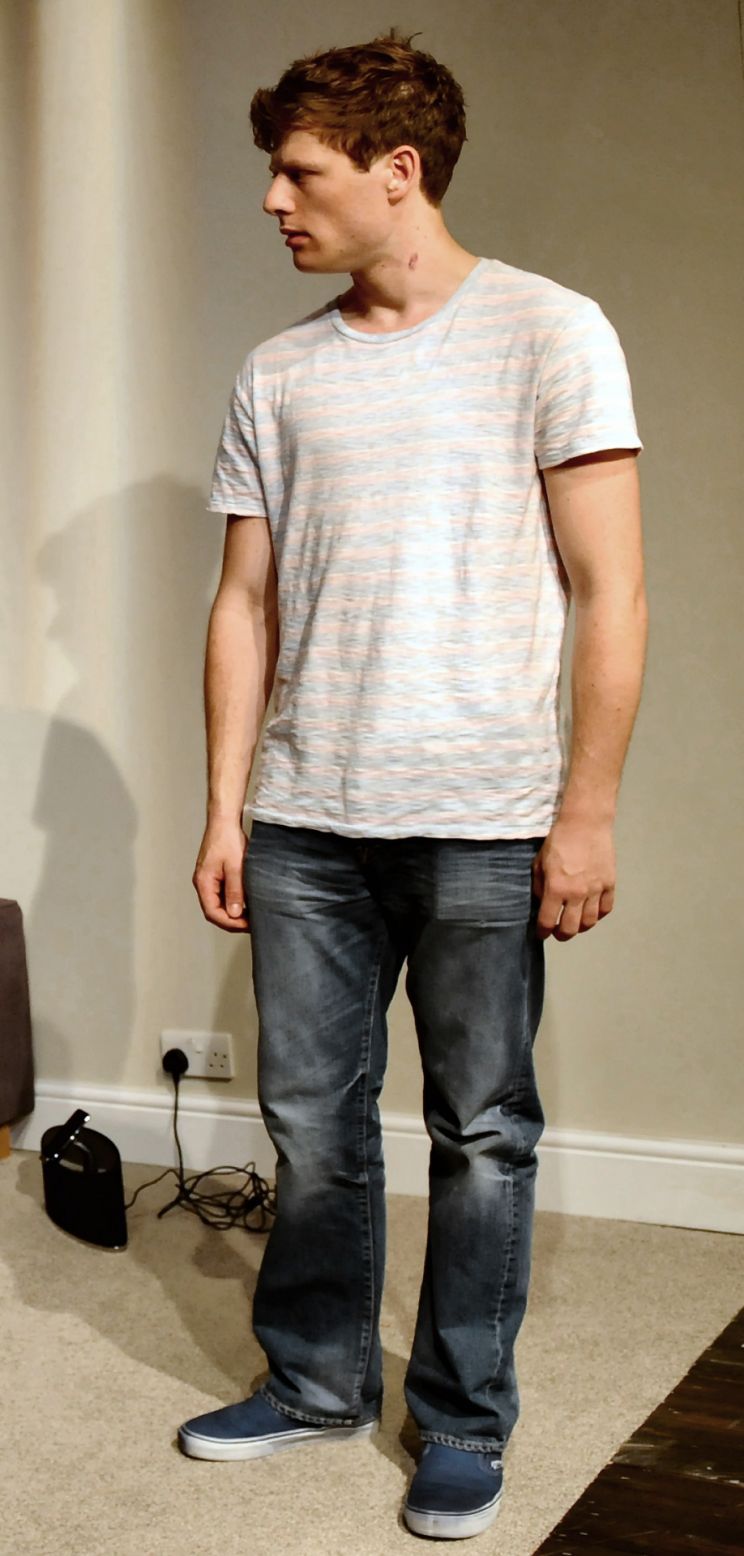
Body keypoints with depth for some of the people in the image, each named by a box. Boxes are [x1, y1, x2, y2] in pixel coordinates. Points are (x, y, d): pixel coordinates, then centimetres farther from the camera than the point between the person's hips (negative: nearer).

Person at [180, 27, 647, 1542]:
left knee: (481, 1134, 6)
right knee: (313, 1122, 11)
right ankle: (319, 1382, 29)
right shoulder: (278, 374, 11)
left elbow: (609, 592, -6)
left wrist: (586, 810, -10)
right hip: (307, 821, 4)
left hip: (482, 824, -4)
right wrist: (223, 811, 7)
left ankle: (466, 1420, 21)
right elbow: (247, 602, 12)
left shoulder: (549, 333, -3)